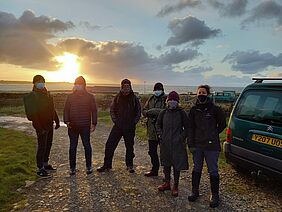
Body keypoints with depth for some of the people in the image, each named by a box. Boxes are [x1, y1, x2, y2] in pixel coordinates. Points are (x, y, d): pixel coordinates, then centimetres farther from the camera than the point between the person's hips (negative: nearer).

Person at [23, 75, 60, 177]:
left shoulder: (47, 94, 12)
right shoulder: (31, 97, -10)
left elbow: (52, 109, 17)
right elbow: (31, 114, -16)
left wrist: (57, 121, 14)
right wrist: (39, 127, -20)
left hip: (49, 124, 7)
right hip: (41, 126, -7)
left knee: (48, 145, 15)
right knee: (42, 146, -2)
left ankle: (45, 164, 31)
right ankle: (40, 169, 10)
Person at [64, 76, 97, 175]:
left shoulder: (90, 97, 3)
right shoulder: (70, 96, 8)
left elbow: (94, 110, 1)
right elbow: (66, 110, 9)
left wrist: (94, 123, -5)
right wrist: (67, 121, -4)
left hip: (85, 126, -2)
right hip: (72, 126, 2)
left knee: (87, 146, 4)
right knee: (72, 147, 8)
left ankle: (89, 166, 19)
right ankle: (72, 167, 20)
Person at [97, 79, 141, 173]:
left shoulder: (134, 98, 1)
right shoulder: (117, 97, 4)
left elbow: (138, 112, 6)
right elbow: (112, 110, 7)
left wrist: (133, 123, -5)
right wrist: (116, 121, -5)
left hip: (130, 127, -1)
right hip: (118, 126, 1)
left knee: (129, 146, 10)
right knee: (110, 145, -1)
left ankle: (129, 165, 26)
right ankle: (107, 165, 12)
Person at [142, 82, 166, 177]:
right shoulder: (151, 99, 13)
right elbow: (144, 110, 15)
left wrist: (156, 111, -24)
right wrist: (148, 112, -8)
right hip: (152, 130, 6)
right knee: (152, 151, 15)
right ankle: (154, 170, 32)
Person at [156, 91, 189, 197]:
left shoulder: (182, 113, -5)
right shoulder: (164, 112, 3)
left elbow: (187, 127, 0)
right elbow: (158, 124, 16)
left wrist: (182, 137, -9)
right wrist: (160, 134, 4)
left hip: (177, 144, -3)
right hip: (165, 143, 3)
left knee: (177, 165, 6)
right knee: (166, 164, 14)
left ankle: (175, 186, 21)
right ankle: (167, 183, 32)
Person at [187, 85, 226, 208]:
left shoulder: (214, 109, -7)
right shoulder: (194, 110, 2)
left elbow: (222, 124, 7)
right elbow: (190, 128, 3)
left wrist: (213, 135, 10)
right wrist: (191, 144, -1)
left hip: (211, 145, -3)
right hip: (197, 145, 4)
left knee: (213, 171, 7)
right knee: (196, 169, 16)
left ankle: (215, 196, 23)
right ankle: (195, 191, 32)